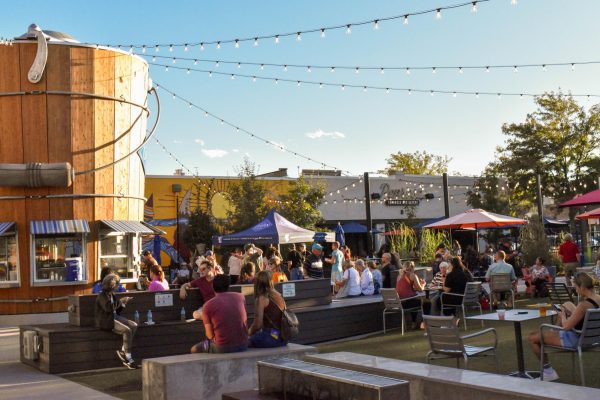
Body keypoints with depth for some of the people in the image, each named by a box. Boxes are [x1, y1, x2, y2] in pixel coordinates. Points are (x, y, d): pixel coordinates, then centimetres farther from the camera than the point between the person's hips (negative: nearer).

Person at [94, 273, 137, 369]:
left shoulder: (112, 295, 17)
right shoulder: (102, 296, -10)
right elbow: (108, 308, -27)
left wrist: (123, 303, 6)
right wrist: (120, 301, -18)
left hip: (115, 317, 9)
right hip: (106, 320, -9)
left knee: (134, 325, -9)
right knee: (127, 330, -25)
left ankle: (123, 351, -10)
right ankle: (128, 359, -19)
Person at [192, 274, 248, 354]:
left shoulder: (207, 306, -7)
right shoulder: (241, 297, 2)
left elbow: (210, 336, -5)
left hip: (223, 348, -3)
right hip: (243, 345, 3)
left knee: (194, 349, 20)